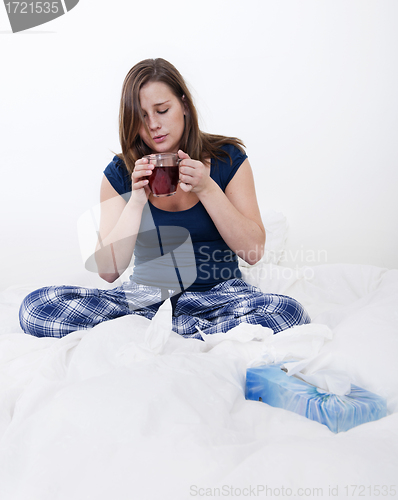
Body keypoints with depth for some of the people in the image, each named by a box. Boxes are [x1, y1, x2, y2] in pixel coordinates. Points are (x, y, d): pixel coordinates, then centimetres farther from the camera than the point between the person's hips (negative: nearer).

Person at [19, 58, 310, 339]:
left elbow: (253, 251, -7)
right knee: (37, 308, -20)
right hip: (145, 297, 1)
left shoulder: (227, 158, 0)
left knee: (288, 312, -33)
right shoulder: (120, 174, 1)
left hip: (218, 295, 0)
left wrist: (207, 189, -16)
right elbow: (108, 270, -6)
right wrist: (136, 201, -18)